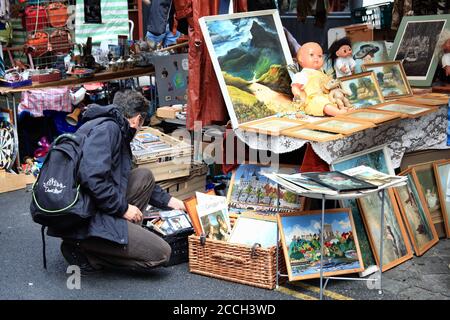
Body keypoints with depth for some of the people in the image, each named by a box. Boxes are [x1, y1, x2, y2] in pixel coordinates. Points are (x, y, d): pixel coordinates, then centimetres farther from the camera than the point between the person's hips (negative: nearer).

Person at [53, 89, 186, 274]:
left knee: (144, 176, 13)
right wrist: (123, 208, -13)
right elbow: (91, 177, -26)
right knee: (161, 254, -10)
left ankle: (124, 234, 6)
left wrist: (168, 201, 33)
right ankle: (84, 252, -5)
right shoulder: (106, 129, -11)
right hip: (83, 221, -10)